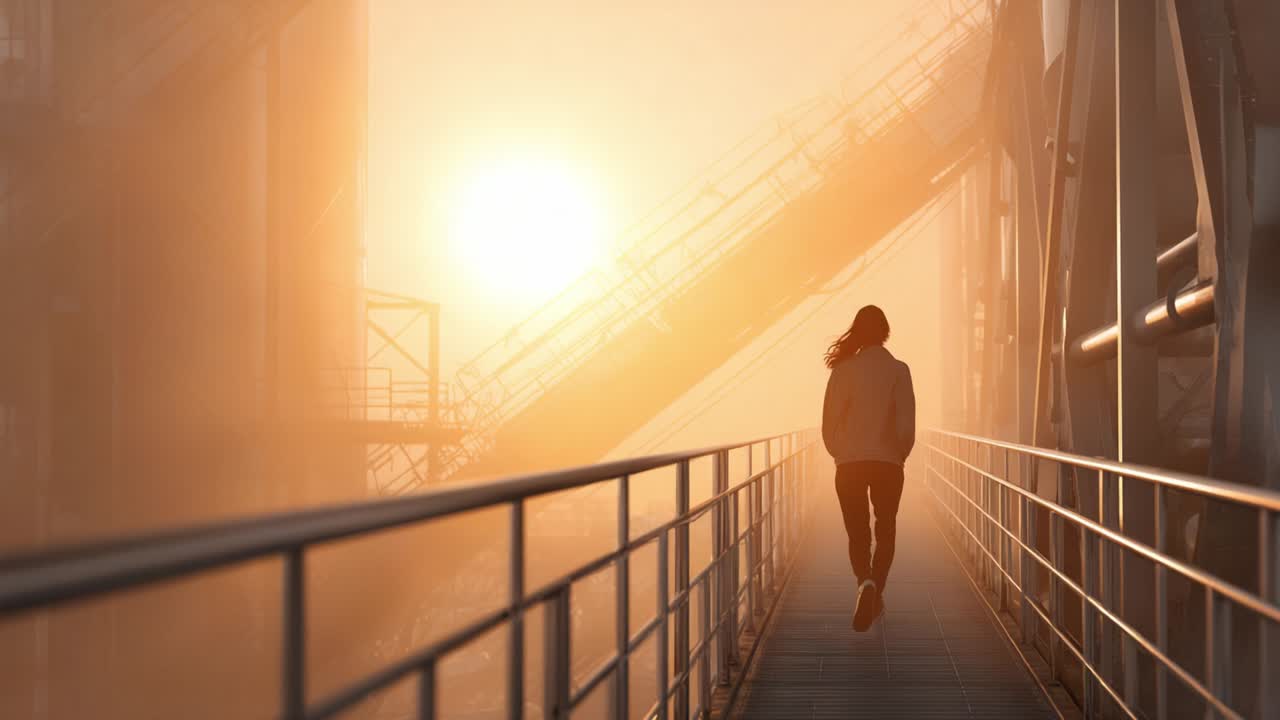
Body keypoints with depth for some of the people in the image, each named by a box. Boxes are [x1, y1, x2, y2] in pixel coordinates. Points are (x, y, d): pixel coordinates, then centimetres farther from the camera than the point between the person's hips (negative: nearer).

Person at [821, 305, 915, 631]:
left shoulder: (843, 369, -3)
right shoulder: (898, 369, -5)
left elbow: (828, 424, -3)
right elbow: (907, 424, -9)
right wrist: (900, 455, 9)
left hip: (849, 464, 0)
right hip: (888, 463, 0)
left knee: (857, 532, 6)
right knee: (885, 530, 19)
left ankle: (865, 582, -21)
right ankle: (876, 592, 19)